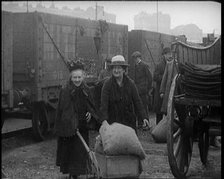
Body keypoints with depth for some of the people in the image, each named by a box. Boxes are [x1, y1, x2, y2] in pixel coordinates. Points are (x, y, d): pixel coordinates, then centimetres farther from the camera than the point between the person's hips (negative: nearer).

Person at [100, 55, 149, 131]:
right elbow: (104, 104, -11)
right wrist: (104, 120, -24)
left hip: (129, 121, 2)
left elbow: (137, 101, 1)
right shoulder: (107, 84, -5)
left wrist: (144, 117, -9)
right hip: (113, 121, -2)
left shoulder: (130, 83, 1)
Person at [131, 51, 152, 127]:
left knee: (144, 106, -3)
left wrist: (148, 88, -6)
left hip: (143, 90, -7)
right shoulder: (136, 66, 14)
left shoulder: (144, 65, -8)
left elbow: (150, 77, -7)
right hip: (137, 90, 7)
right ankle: (140, 123, 14)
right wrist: (135, 87, 11)